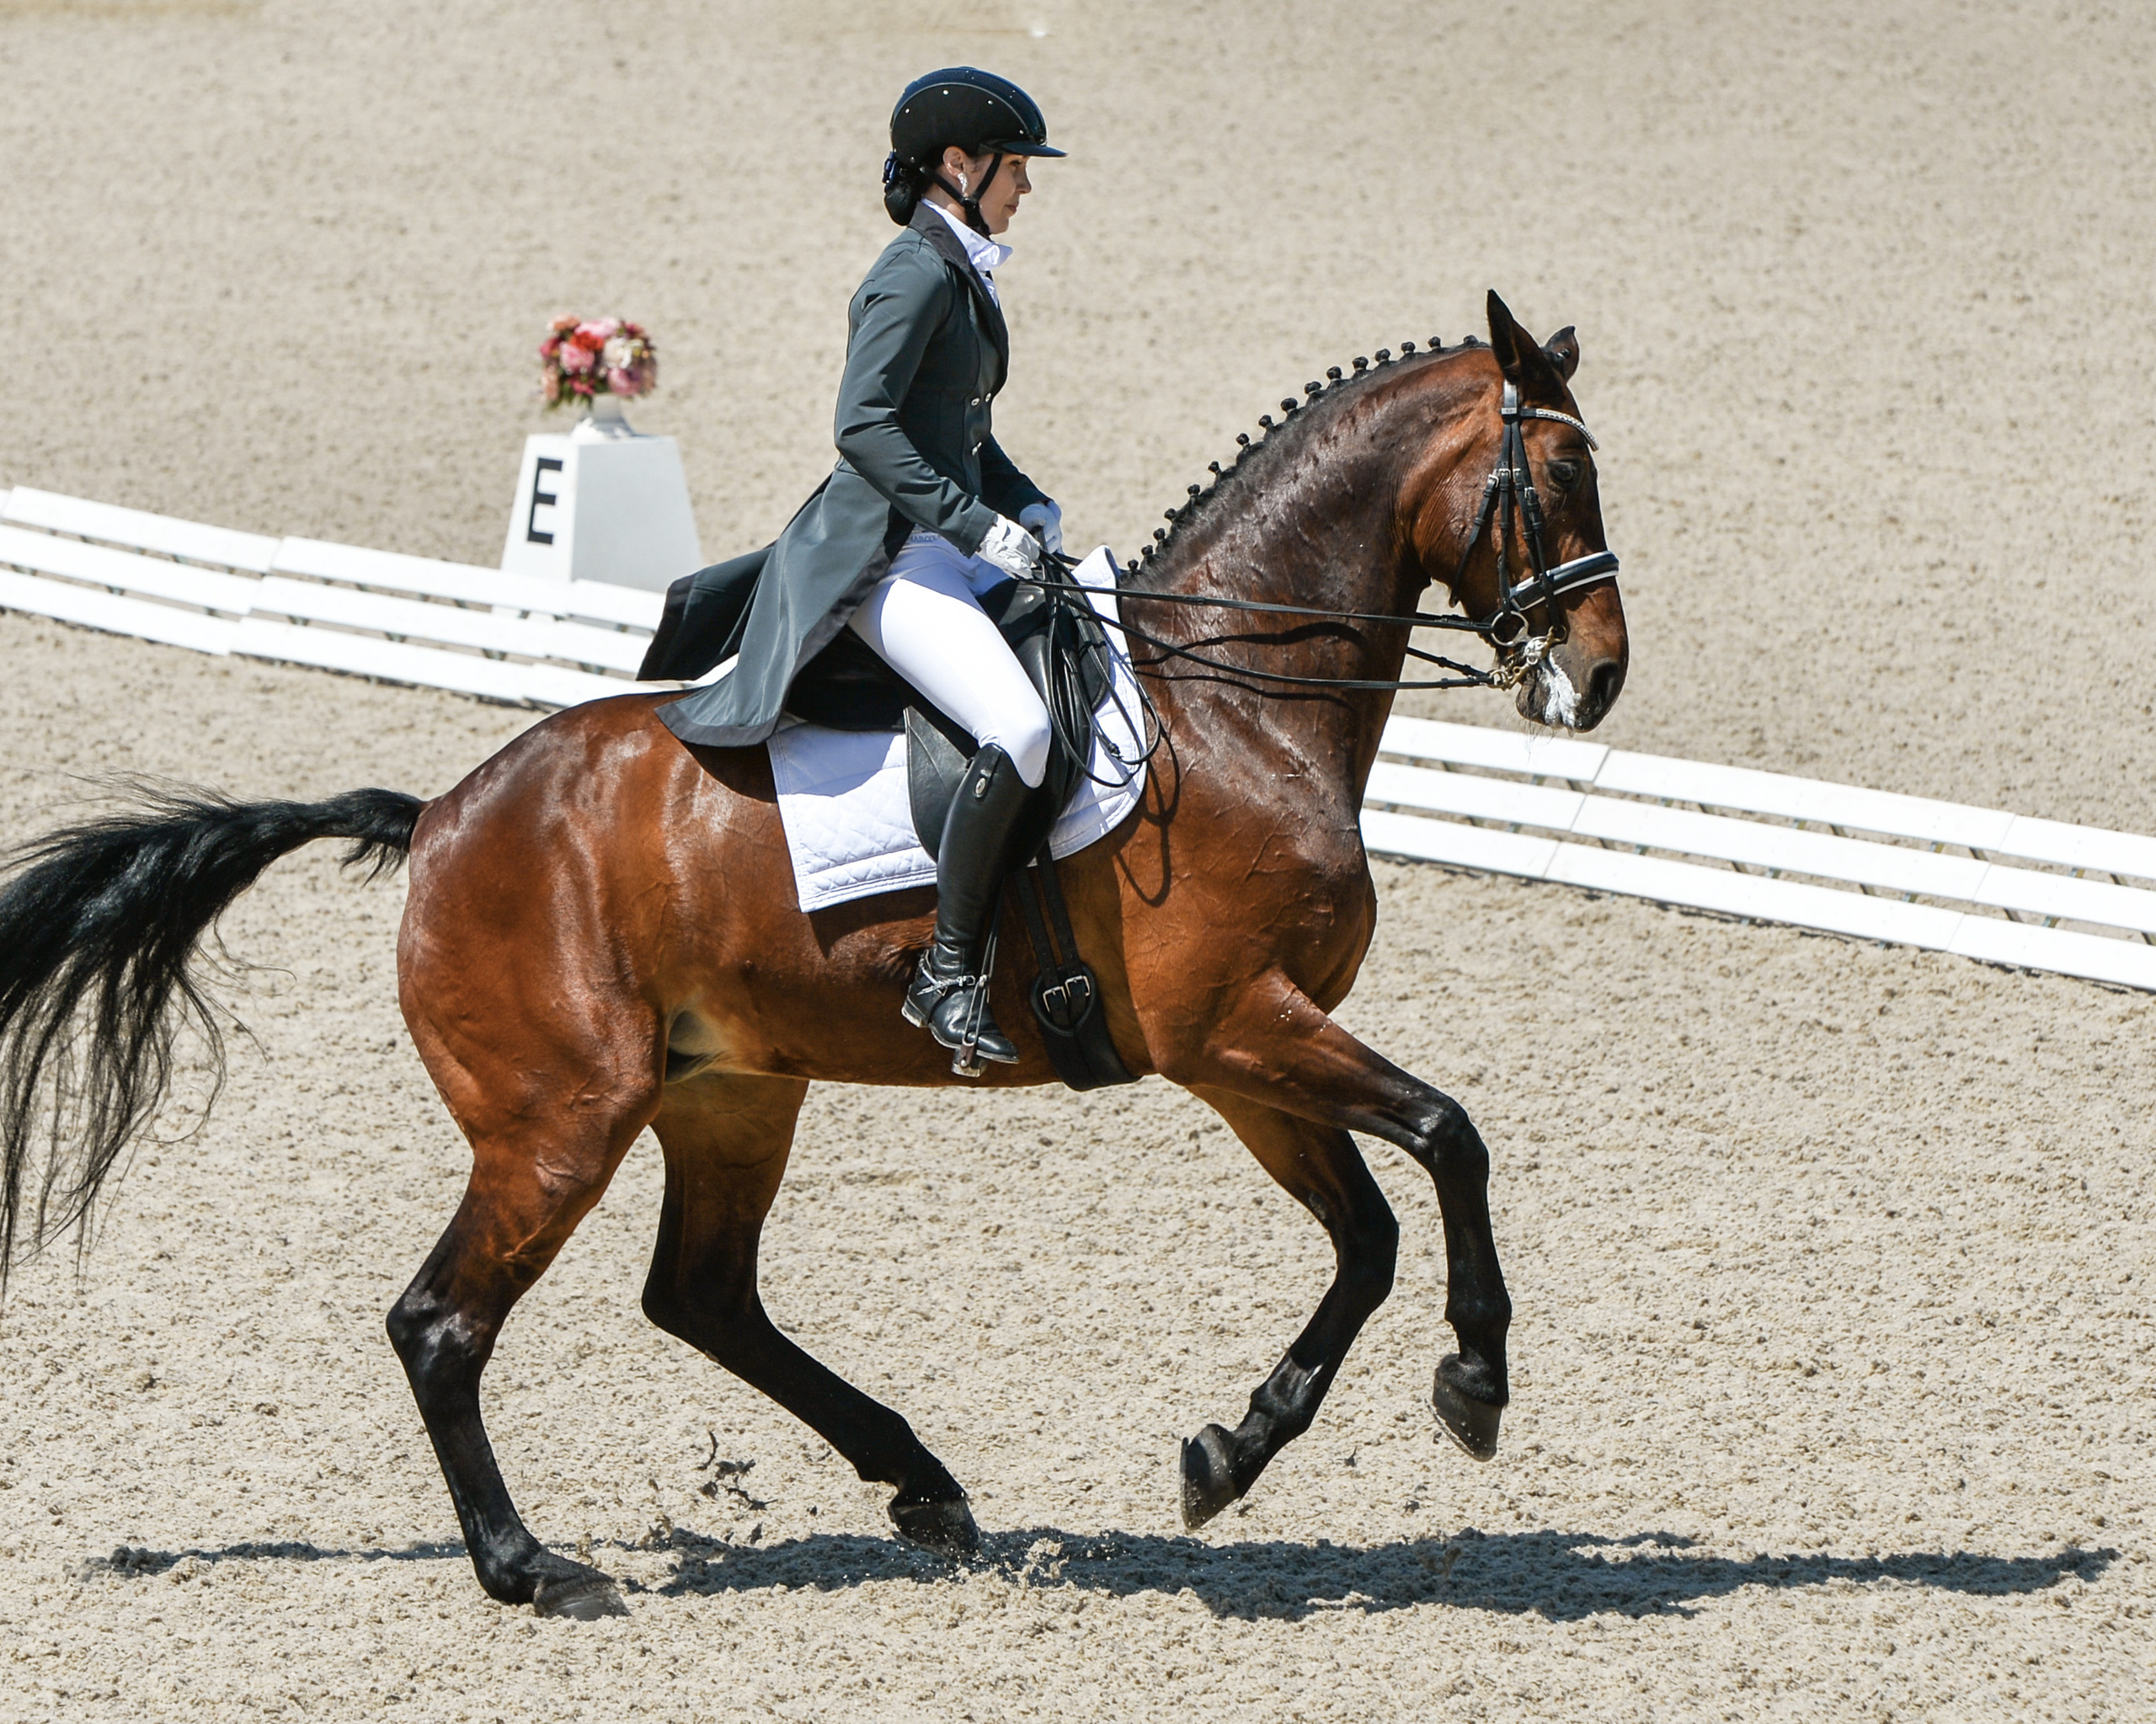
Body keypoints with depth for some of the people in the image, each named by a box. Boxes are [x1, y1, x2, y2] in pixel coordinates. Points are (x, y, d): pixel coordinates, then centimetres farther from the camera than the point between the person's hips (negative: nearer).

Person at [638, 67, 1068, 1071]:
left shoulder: (960, 275, 18)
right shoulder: (918, 275, -12)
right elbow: (864, 424, -23)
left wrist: (1031, 514, 10)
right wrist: (977, 527, -24)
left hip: (943, 547, 11)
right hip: (886, 557, -11)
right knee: (1018, 729, -28)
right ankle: (947, 974, -23)